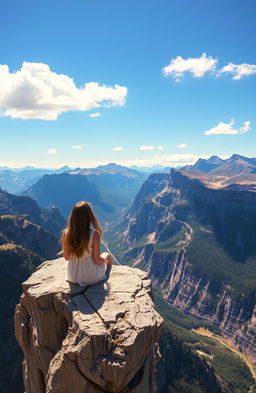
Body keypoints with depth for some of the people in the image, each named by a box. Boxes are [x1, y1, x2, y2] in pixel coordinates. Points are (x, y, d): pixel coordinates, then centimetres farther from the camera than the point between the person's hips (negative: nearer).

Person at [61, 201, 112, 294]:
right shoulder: (94, 234, -27)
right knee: (107, 255, 27)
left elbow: (67, 257, -4)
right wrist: (106, 258, 5)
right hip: (93, 277, -4)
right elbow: (98, 260, -18)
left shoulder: (65, 234, -17)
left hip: (73, 278, 4)